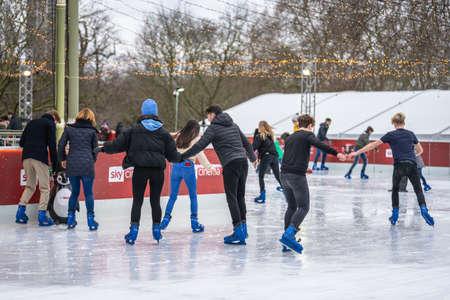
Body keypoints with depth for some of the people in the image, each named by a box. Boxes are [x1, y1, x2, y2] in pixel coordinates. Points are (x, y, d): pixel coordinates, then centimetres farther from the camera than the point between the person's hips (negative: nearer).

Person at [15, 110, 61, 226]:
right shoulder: (50, 123, 7)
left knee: (30, 186, 17)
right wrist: (55, 163, 0)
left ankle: (20, 212, 6)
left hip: (26, 157, 6)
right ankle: (42, 215, -6)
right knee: (45, 188, 1)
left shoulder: (32, 123, 24)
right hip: (40, 157, -6)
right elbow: (52, 144, -4)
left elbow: (21, 142, 19)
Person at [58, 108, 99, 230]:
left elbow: (61, 145, 5)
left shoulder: (69, 129, 7)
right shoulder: (92, 131, 4)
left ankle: (70, 218, 15)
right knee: (88, 193, 6)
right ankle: (90, 219, 5)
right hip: (87, 165, -2)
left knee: (75, 191, 16)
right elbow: (95, 149, 7)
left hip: (72, 165, 2)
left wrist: (62, 159, 19)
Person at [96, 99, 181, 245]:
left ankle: (134, 229, -5)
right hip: (158, 171, 1)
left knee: (137, 201, 3)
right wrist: (181, 158, 29)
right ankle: (157, 229, 13)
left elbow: (118, 144, 4)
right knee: (155, 200, 11)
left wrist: (103, 148, 20)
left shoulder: (134, 130, 1)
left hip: (140, 170, -1)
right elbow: (172, 154, 8)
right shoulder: (163, 132, 5)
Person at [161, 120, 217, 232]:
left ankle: (166, 217, 10)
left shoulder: (179, 137, 13)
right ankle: (194, 222, 3)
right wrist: (209, 167, 5)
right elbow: (200, 155, 0)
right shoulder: (196, 138, 1)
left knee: (173, 195, 13)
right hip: (188, 165, -4)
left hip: (176, 165, 4)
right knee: (193, 196, 5)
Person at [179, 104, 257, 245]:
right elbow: (247, 143, 27)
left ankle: (238, 232, -10)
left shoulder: (213, 128, -1)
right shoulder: (234, 125, 20)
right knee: (240, 196, 15)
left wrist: (181, 157, -4)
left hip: (230, 165, -7)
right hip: (243, 161, 7)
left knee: (232, 197, -4)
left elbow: (199, 146, -8)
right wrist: (253, 158, 43)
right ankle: (243, 227, 15)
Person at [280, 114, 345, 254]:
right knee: (303, 207, -6)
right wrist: (336, 153, -26)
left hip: (285, 174, 7)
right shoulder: (307, 135, 2)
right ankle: (288, 235, -24)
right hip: (297, 176, -7)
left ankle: (286, 242, 14)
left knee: (291, 207, 17)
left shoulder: (290, 137, 22)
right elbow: (319, 144, -18)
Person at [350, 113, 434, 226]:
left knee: (395, 190, 19)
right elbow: (420, 150, 23)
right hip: (412, 165, 2)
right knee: (418, 190, 6)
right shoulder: (411, 134, 12)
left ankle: (395, 214, 12)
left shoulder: (391, 135, 3)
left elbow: (374, 144, 3)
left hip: (399, 165, -1)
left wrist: (357, 153, 6)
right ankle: (423, 209, -18)